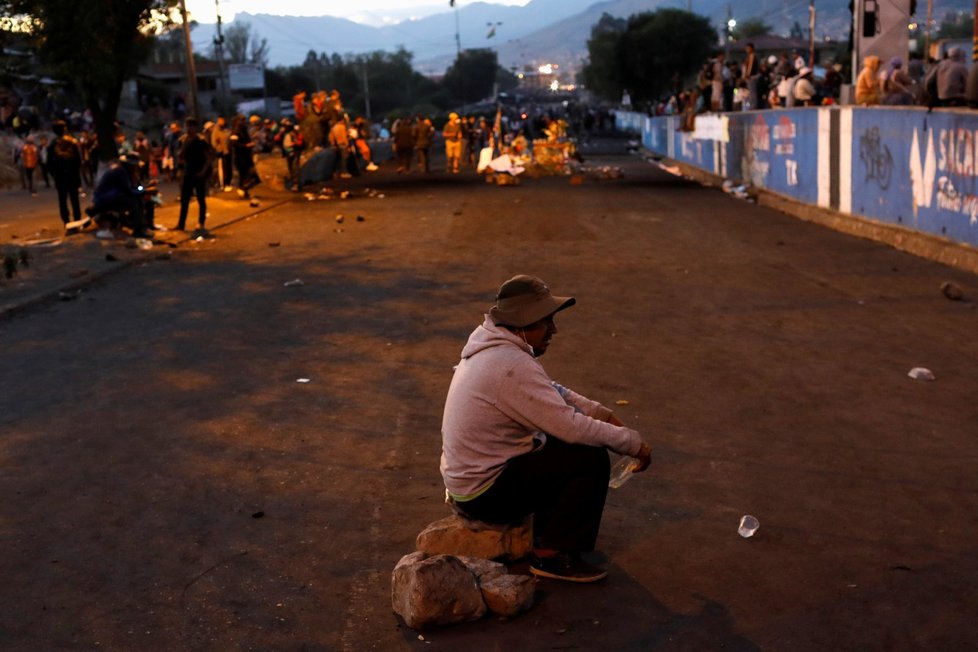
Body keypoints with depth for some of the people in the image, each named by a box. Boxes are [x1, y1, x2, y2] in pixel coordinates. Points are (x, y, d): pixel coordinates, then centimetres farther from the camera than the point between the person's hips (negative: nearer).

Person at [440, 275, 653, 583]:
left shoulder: (492, 345, 4)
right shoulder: (513, 367, -27)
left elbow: (552, 392, 15)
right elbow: (571, 426, -25)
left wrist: (601, 413, 4)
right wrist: (632, 442, -13)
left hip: (466, 474, 10)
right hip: (483, 495, -10)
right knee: (592, 459, -13)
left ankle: (546, 528, 20)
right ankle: (552, 555, -3)